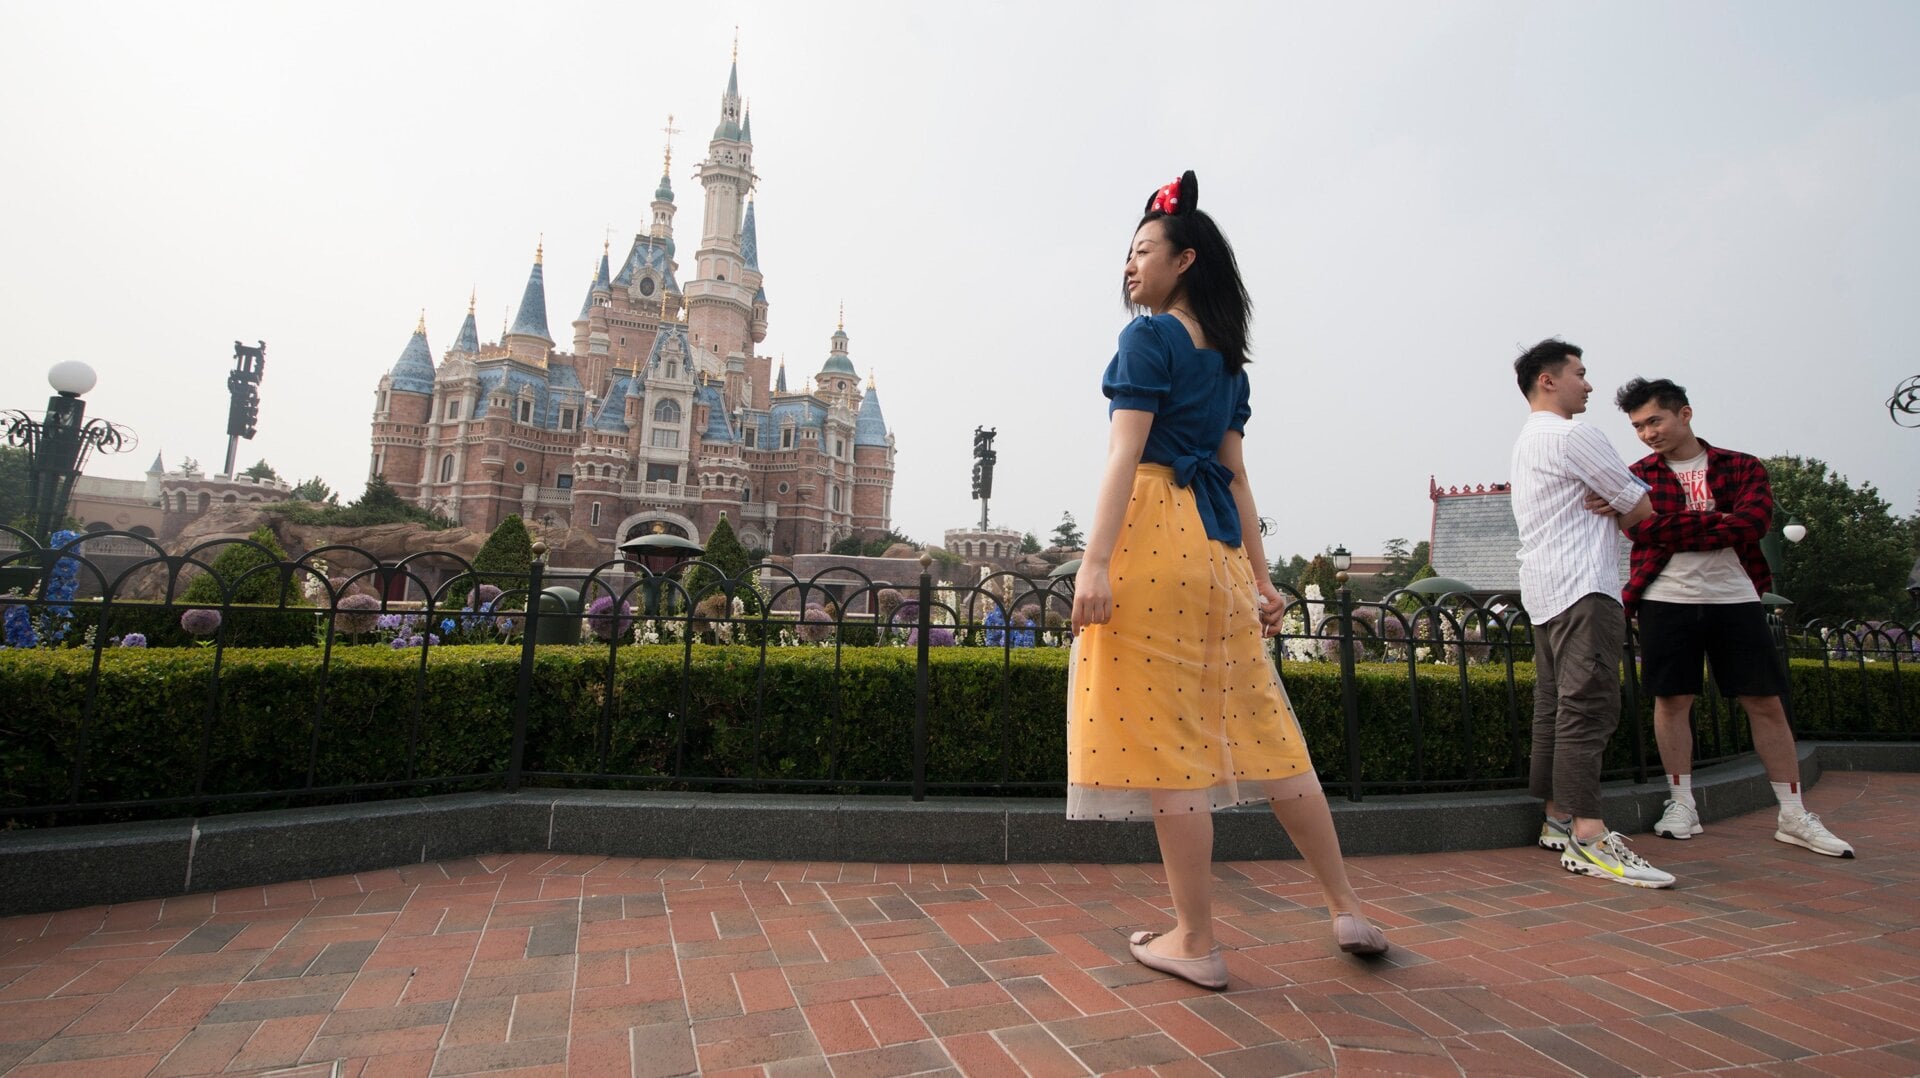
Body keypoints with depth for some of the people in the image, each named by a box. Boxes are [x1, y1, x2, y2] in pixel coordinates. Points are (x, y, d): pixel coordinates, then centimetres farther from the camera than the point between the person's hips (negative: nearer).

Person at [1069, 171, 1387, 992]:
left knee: (1163, 735, -2)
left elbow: (1124, 454, -13)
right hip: (1216, 541, 8)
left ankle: (1195, 942, 9)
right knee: (1257, 723, 14)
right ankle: (1349, 909, 23)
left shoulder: (1149, 337, -2)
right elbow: (1235, 472, 19)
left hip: (1154, 531, -8)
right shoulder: (1225, 357, 21)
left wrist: (1095, 561, -18)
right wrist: (1260, 577, 19)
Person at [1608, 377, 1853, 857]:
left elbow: (1752, 525, -13)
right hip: (1666, 601, -1)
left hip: (1735, 599, 1)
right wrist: (1719, 523, -17)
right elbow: (1641, 530, -10)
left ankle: (1794, 816, 16)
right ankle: (1682, 804, 14)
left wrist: (1665, 528, -19)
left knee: (1766, 703, 5)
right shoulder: (1637, 476, 6)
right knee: (1671, 700, 2)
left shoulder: (1743, 469, 5)